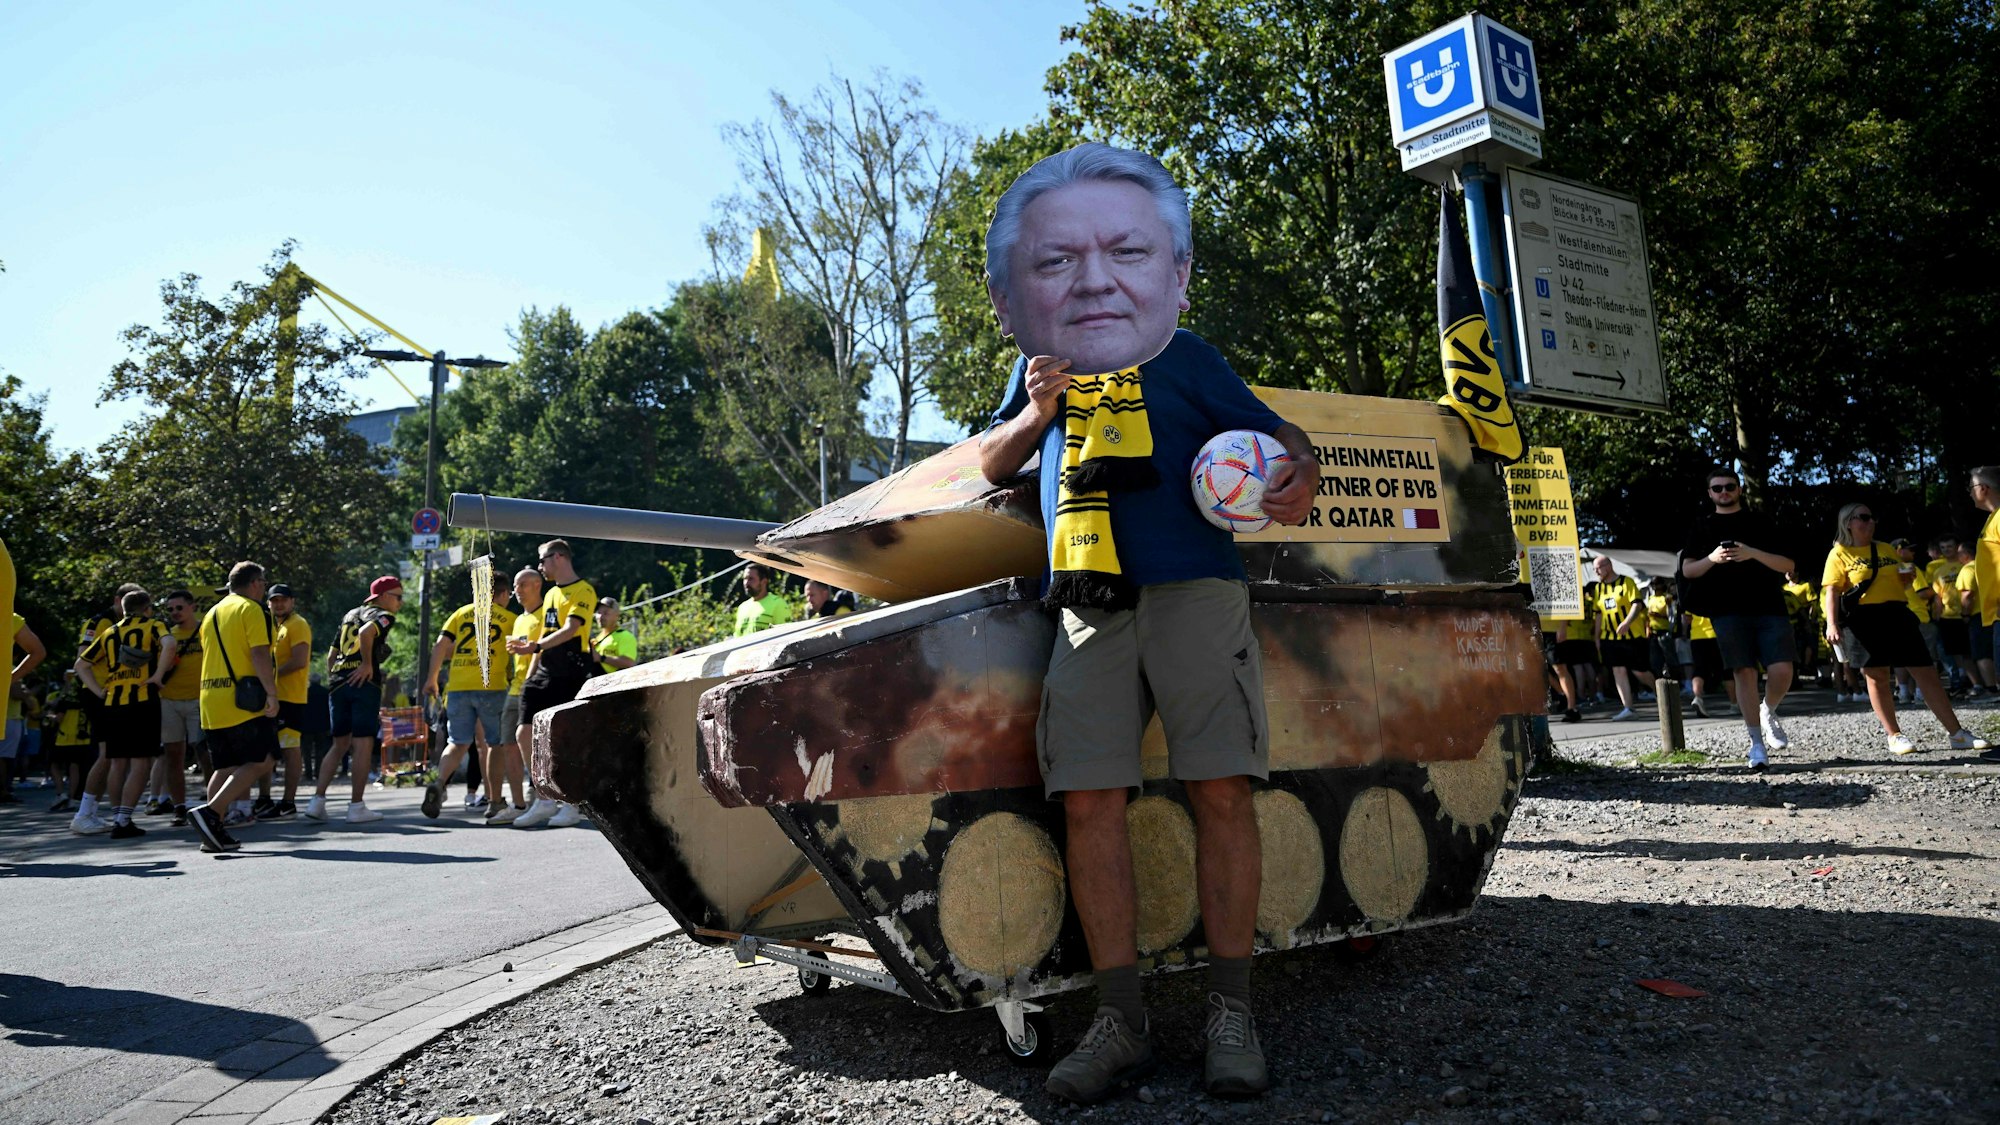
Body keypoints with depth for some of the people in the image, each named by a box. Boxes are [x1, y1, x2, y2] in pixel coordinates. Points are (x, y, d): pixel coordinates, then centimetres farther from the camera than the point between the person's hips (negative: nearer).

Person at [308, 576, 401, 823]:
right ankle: (357, 807, -2)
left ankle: (317, 801, 6)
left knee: (340, 745, 14)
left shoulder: (350, 615, 24)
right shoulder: (384, 616, 0)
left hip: (338, 682, 7)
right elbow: (365, 632, -23)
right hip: (364, 683, -7)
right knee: (363, 745, -3)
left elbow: (331, 655, 23)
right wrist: (368, 663, -15)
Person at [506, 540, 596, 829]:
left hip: (570, 675, -8)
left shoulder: (583, 591, -6)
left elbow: (570, 629, -18)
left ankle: (572, 804, 4)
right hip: (545, 674, 8)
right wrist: (530, 674, 18)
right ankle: (544, 801, 8)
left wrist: (534, 647, -28)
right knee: (527, 733, 0)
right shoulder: (550, 595, 21)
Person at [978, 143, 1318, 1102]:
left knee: (1220, 793, -7)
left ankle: (1230, 1012, 7)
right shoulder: (1038, 371, 16)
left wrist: (1297, 476, -17)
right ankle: (1119, 1020, 6)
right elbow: (989, 466, 23)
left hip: (1194, 592, -2)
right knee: (1089, 803, -5)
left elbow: (1283, 436, 8)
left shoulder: (1185, 359, 7)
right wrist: (1034, 415, 2)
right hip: (1087, 612, 3)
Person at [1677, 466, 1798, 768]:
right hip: (1728, 611, 0)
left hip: (1769, 607, 0)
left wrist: (1753, 553, -12)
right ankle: (1756, 743, 5)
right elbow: (1687, 570, 8)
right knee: (1744, 673, -4)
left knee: (1782, 670, -12)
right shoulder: (1702, 527, 13)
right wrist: (1711, 559, -12)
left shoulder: (1759, 522, 12)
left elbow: (1787, 565, 6)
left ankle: (1769, 712, 20)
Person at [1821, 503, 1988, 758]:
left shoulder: (1885, 550, 17)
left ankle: (1957, 734, 8)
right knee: (1877, 677, -1)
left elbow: (1901, 580, 30)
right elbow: (1831, 592, -8)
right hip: (1864, 619, -5)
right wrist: (1831, 624, -19)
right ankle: (1894, 736, 8)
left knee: (1927, 673, 3)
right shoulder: (1839, 554, 0)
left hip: (1897, 615, 5)